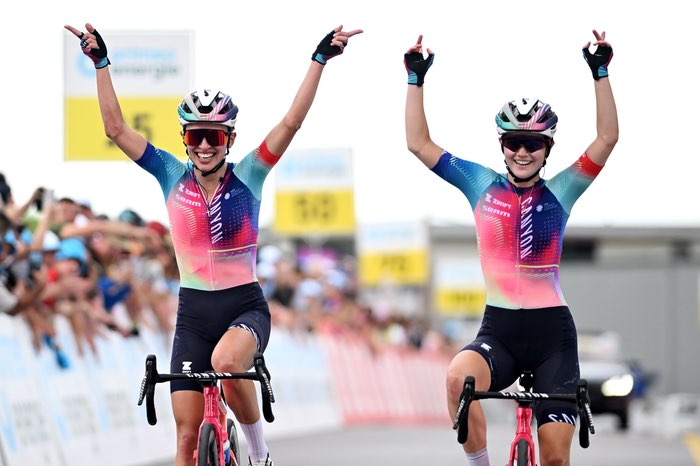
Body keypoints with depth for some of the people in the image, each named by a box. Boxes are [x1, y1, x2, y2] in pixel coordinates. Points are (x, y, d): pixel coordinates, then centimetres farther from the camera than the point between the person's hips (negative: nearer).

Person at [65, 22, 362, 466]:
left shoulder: (248, 177, -4)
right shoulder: (173, 177, 0)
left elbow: (291, 123, -13)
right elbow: (116, 128, -4)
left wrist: (320, 59, -19)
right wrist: (101, 63, -10)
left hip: (246, 307, -3)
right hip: (194, 313, 3)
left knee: (226, 362, -36)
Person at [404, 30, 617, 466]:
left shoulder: (559, 192, 5)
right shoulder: (483, 185, 7)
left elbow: (607, 139, -4)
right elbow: (419, 144, 7)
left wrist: (601, 72, -9)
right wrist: (416, 79, 2)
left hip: (552, 331, 0)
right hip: (500, 329, 0)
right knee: (459, 377, -34)